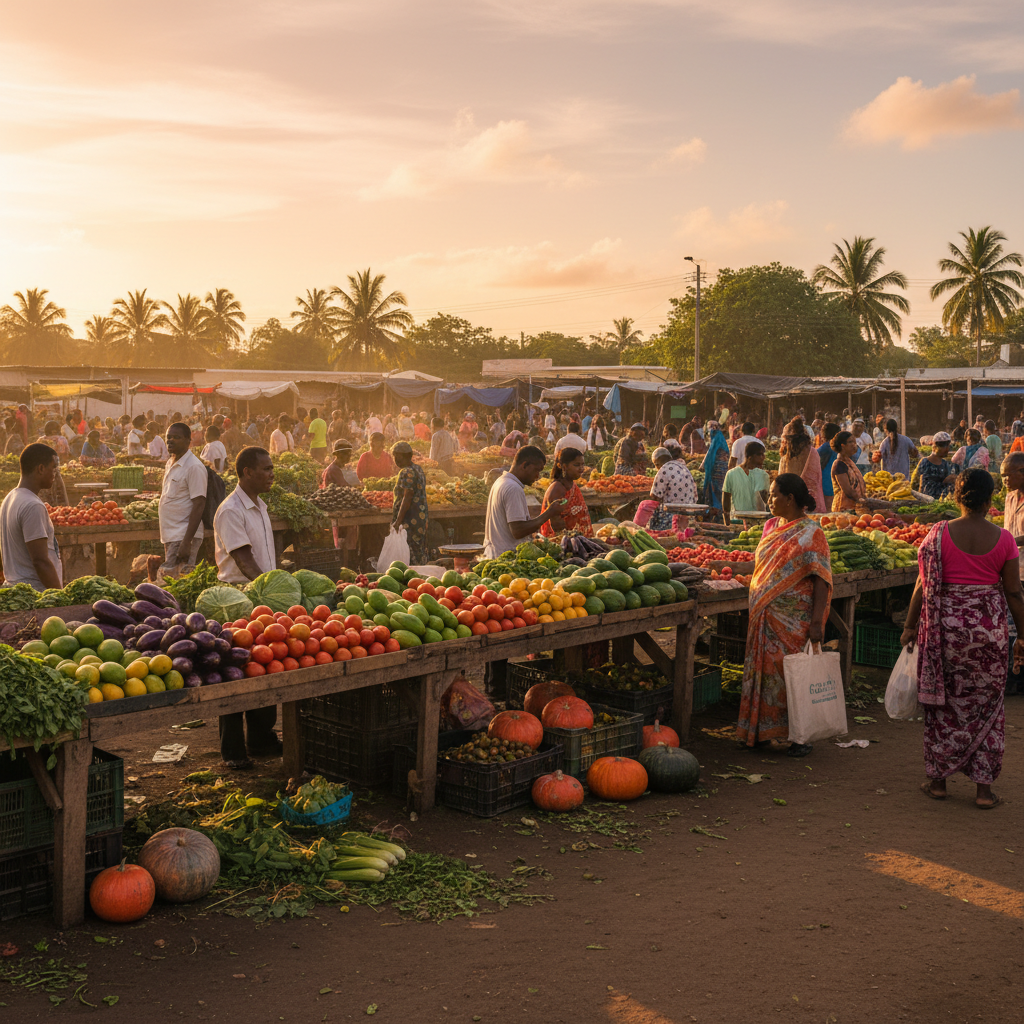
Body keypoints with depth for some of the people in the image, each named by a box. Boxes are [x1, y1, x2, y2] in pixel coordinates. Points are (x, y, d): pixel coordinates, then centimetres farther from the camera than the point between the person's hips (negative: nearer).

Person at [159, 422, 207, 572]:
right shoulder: (170, 464, 14)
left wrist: (187, 542, -22)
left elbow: (199, 505, -18)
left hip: (183, 536, -9)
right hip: (170, 536, 9)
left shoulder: (194, 467, -13)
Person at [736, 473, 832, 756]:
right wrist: (756, 609, 16)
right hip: (765, 616, 7)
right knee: (764, 668, 9)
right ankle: (760, 731, 20)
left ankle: (801, 737, 8)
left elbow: (821, 580, -14)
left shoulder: (811, 533, -10)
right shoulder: (771, 527, 11)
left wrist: (817, 622, -21)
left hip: (794, 620, -6)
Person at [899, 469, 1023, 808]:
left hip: (946, 625, 0)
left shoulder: (939, 534, -7)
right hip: (990, 628, 0)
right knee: (986, 705, 10)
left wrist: (911, 626, 6)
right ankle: (984, 787, 12)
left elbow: (924, 586, -4)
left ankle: (938, 780, 18)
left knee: (944, 702, 11)